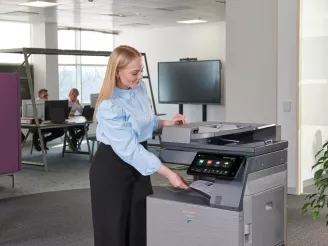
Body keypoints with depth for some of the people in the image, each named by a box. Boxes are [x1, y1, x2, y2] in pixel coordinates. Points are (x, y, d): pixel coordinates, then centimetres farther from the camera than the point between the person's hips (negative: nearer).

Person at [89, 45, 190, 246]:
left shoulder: (140, 88, -2)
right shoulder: (109, 106, -26)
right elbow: (129, 148, -29)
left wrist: (167, 123, -2)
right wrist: (168, 173, -31)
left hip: (137, 164, 7)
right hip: (113, 167, -7)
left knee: (142, 227, 9)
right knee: (115, 229, 3)